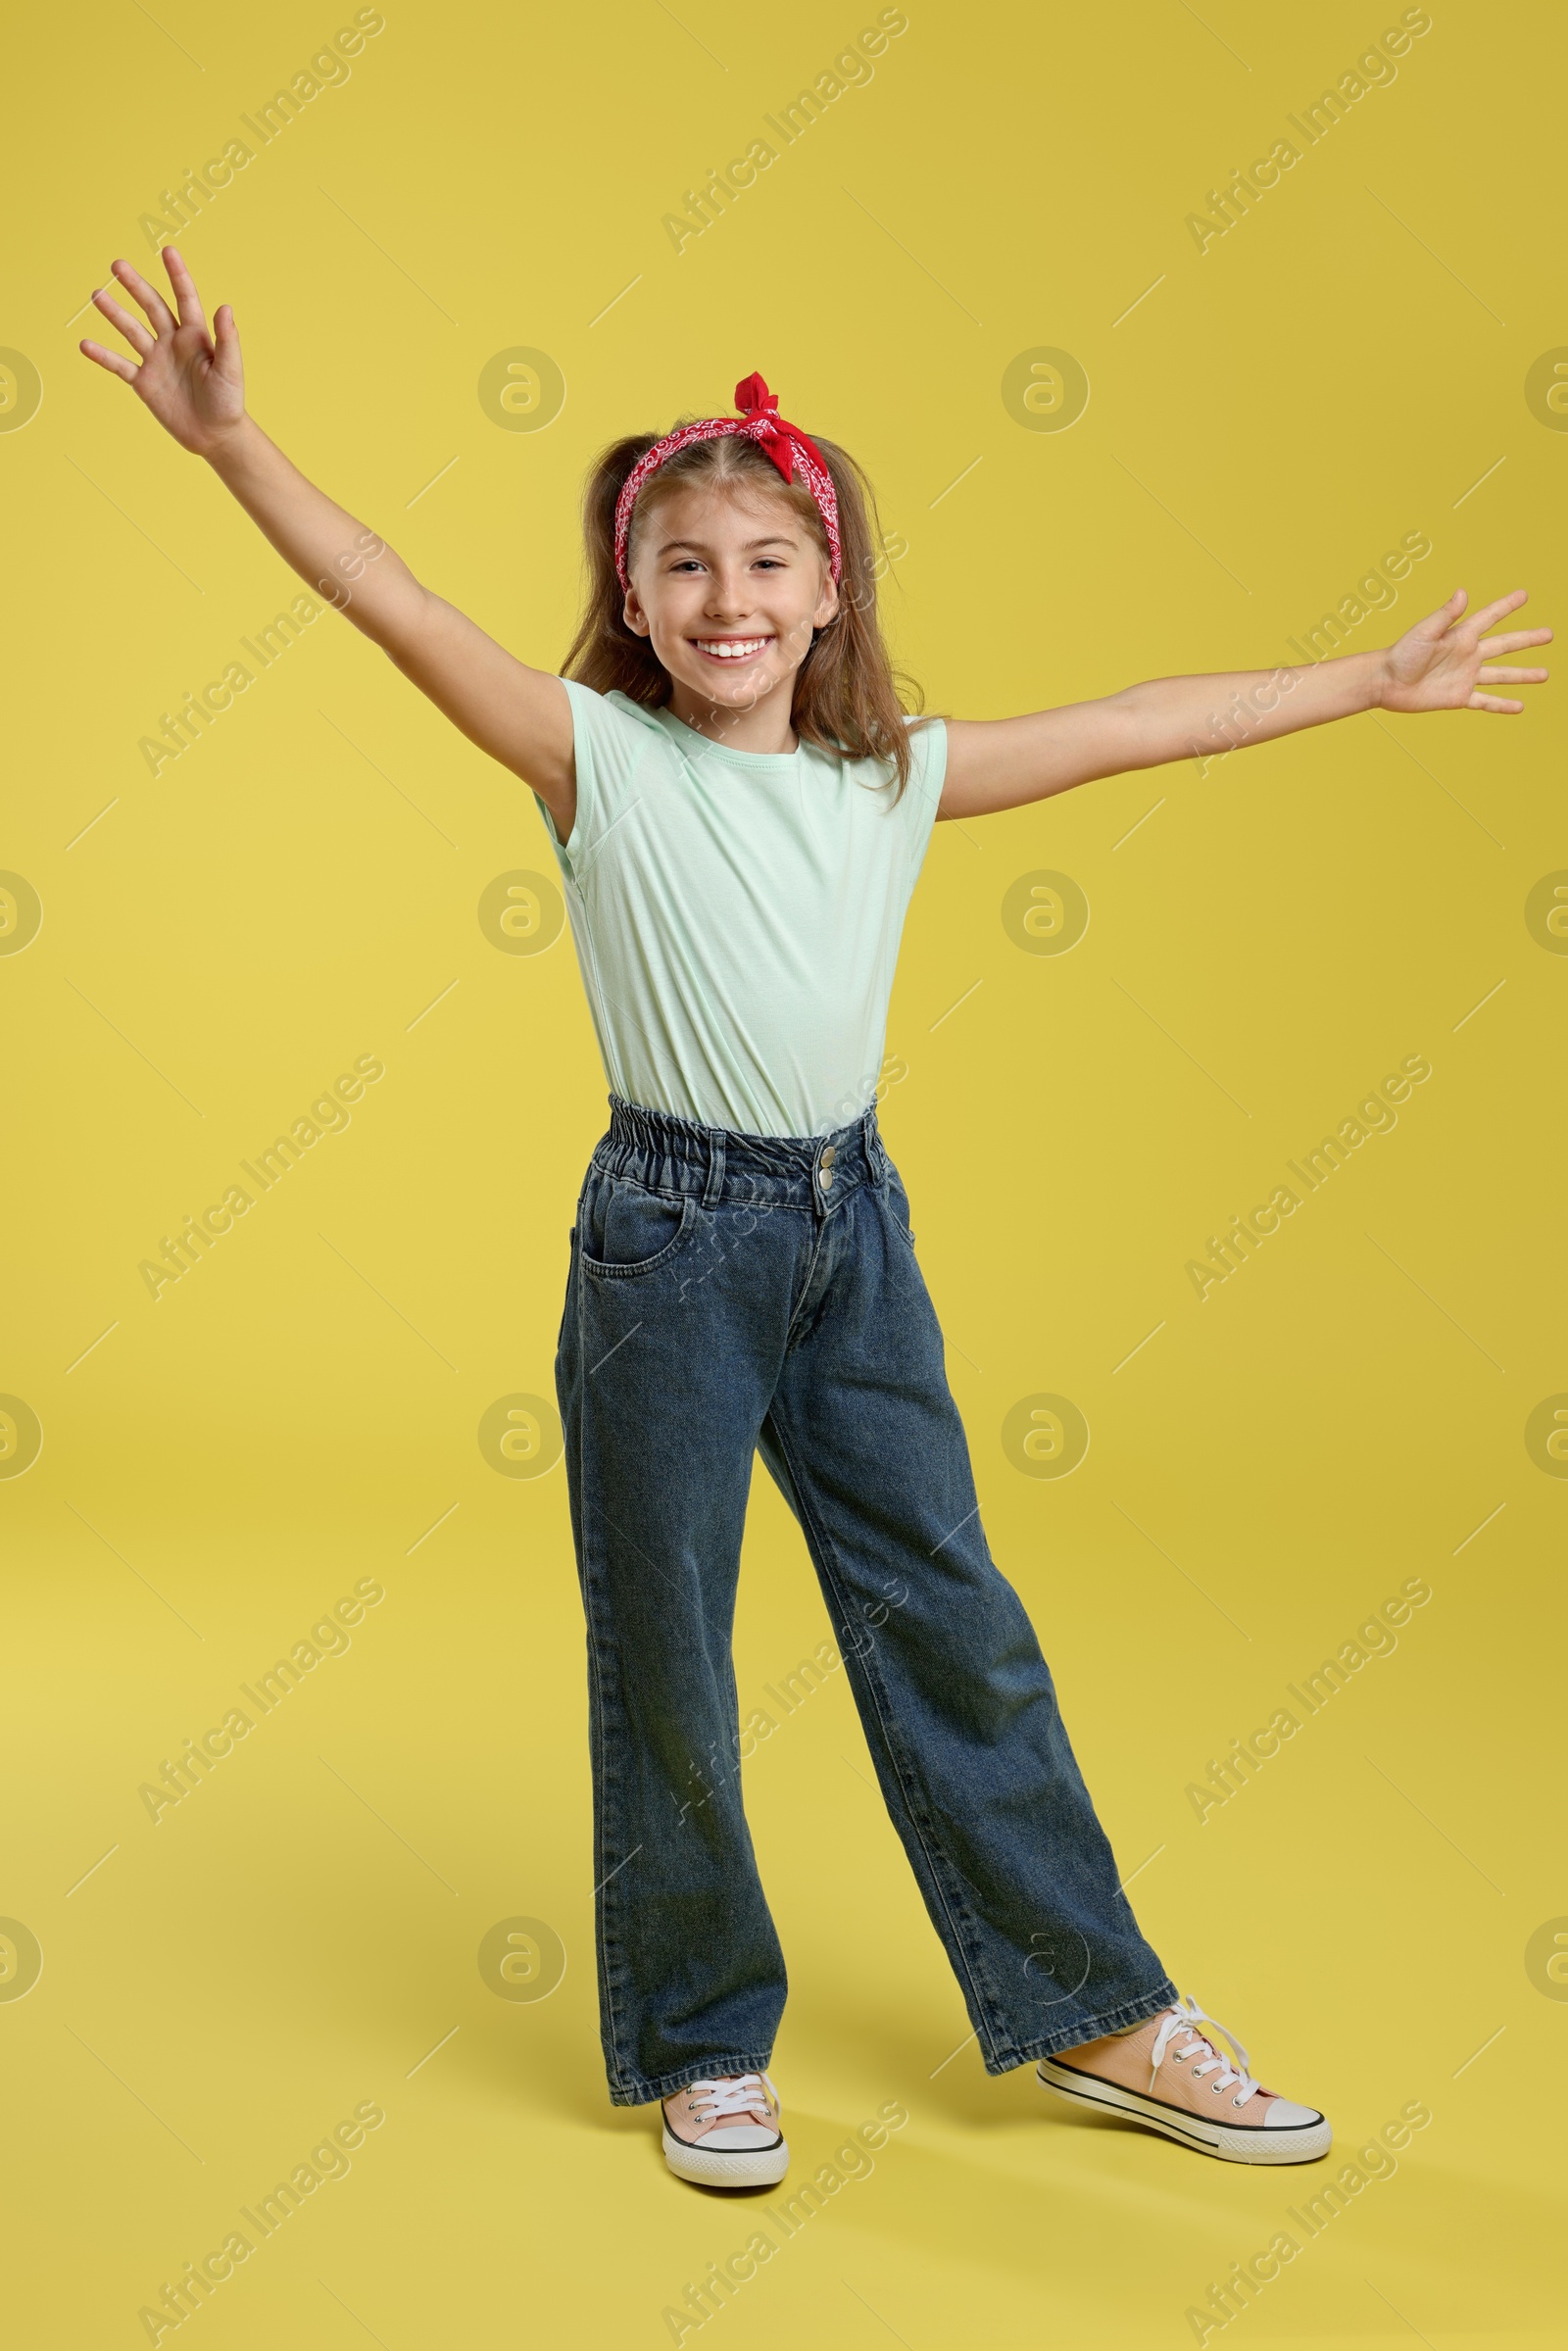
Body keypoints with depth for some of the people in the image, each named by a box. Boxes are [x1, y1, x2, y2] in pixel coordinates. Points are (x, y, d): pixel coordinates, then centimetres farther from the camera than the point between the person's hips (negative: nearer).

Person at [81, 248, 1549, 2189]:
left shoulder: (896, 777, 6)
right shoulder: (602, 759, -6)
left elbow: (1134, 727, 11)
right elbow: (397, 608, -17)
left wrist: (1374, 679, 18)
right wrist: (233, 444, -28)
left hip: (854, 1225, 4)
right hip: (672, 1233, -4)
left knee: (954, 1625, 11)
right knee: (666, 1661, 6)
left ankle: (1098, 2017, 25)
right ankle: (705, 2047, 26)